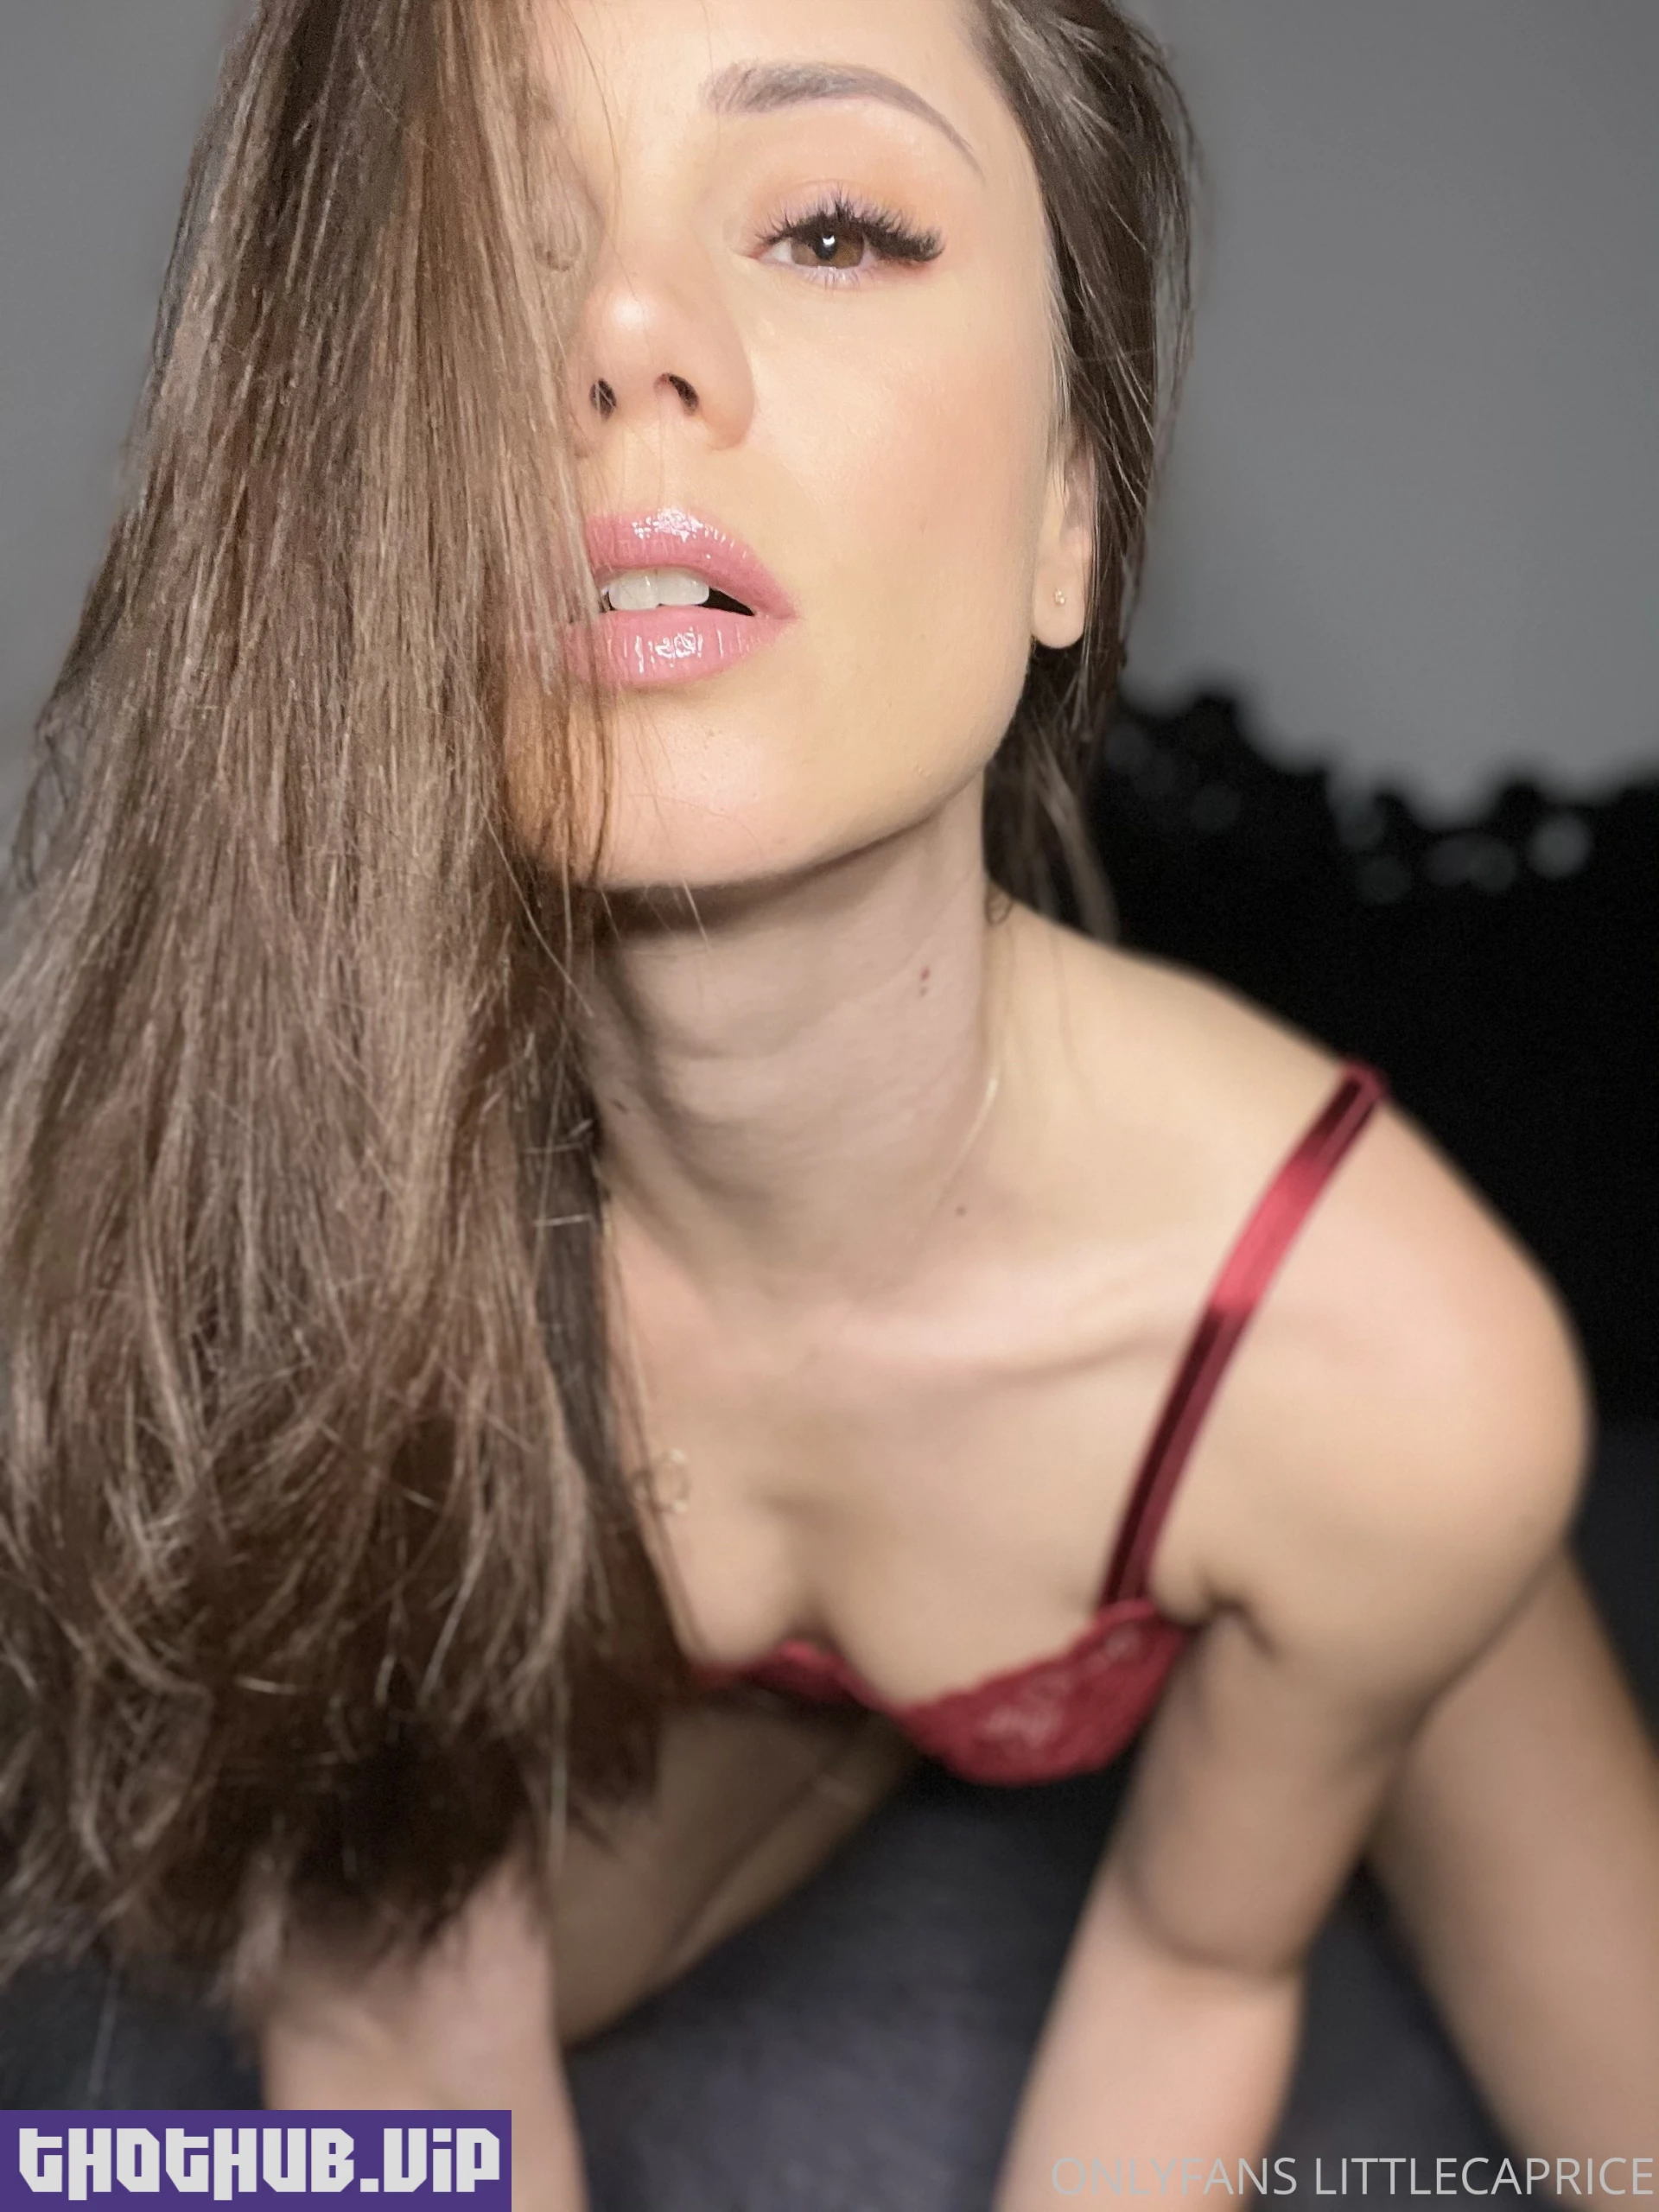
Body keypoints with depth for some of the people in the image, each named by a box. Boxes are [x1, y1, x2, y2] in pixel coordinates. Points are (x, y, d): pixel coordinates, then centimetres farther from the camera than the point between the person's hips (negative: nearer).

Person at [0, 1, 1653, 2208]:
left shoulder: (1400, 1359, -40)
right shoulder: (241, 1163, -37)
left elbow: (1194, 1960, -18)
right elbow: (397, 2025, -23)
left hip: (1281, 1604, -1)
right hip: (702, 1649, 2)